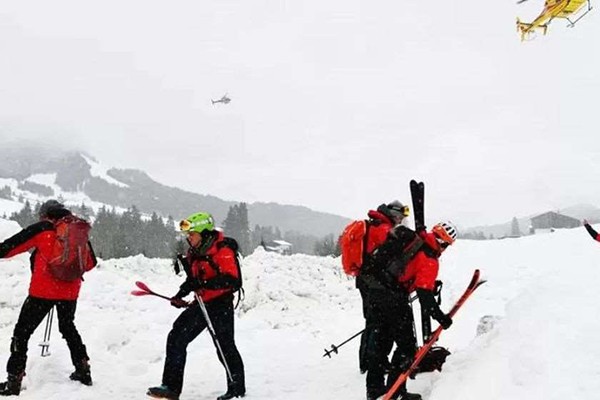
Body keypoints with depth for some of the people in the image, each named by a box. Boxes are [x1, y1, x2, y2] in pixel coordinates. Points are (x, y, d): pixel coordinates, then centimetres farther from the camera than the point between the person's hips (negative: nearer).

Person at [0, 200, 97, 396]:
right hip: (70, 291, 5)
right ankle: (83, 370, 28)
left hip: (43, 290, -5)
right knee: (68, 328, 27)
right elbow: (90, 262, 16)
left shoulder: (42, 229, -4)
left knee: (22, 332, 2)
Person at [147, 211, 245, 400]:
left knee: (225, 347, 1)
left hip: (220, 305, -8)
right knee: (176, 338, -1)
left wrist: (203, 284, -31)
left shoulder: (223, 250, -17)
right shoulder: (194, 252, 9)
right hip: (201, 304, 8)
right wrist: (181, 294, 9)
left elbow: (231, 279, -27)